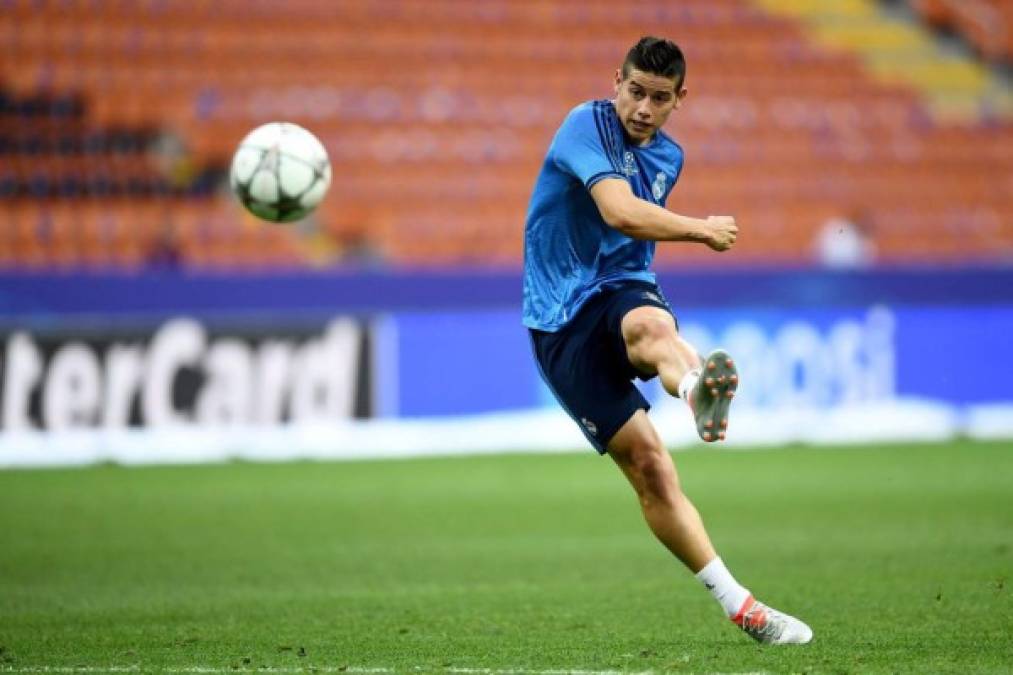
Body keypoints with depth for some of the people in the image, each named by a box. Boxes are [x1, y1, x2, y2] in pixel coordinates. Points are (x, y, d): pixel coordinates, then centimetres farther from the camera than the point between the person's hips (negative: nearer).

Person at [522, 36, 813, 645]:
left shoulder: (669, 157, 15)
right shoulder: (587, 125, -7)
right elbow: (618, 211, -23)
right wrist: (705, 230, -12)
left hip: (626, 293, 3)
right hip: (562, 325, -3)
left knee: (651, 326, -38)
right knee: (648, 463, -16)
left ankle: (700, 392, -75)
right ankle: (736, 603, -15)